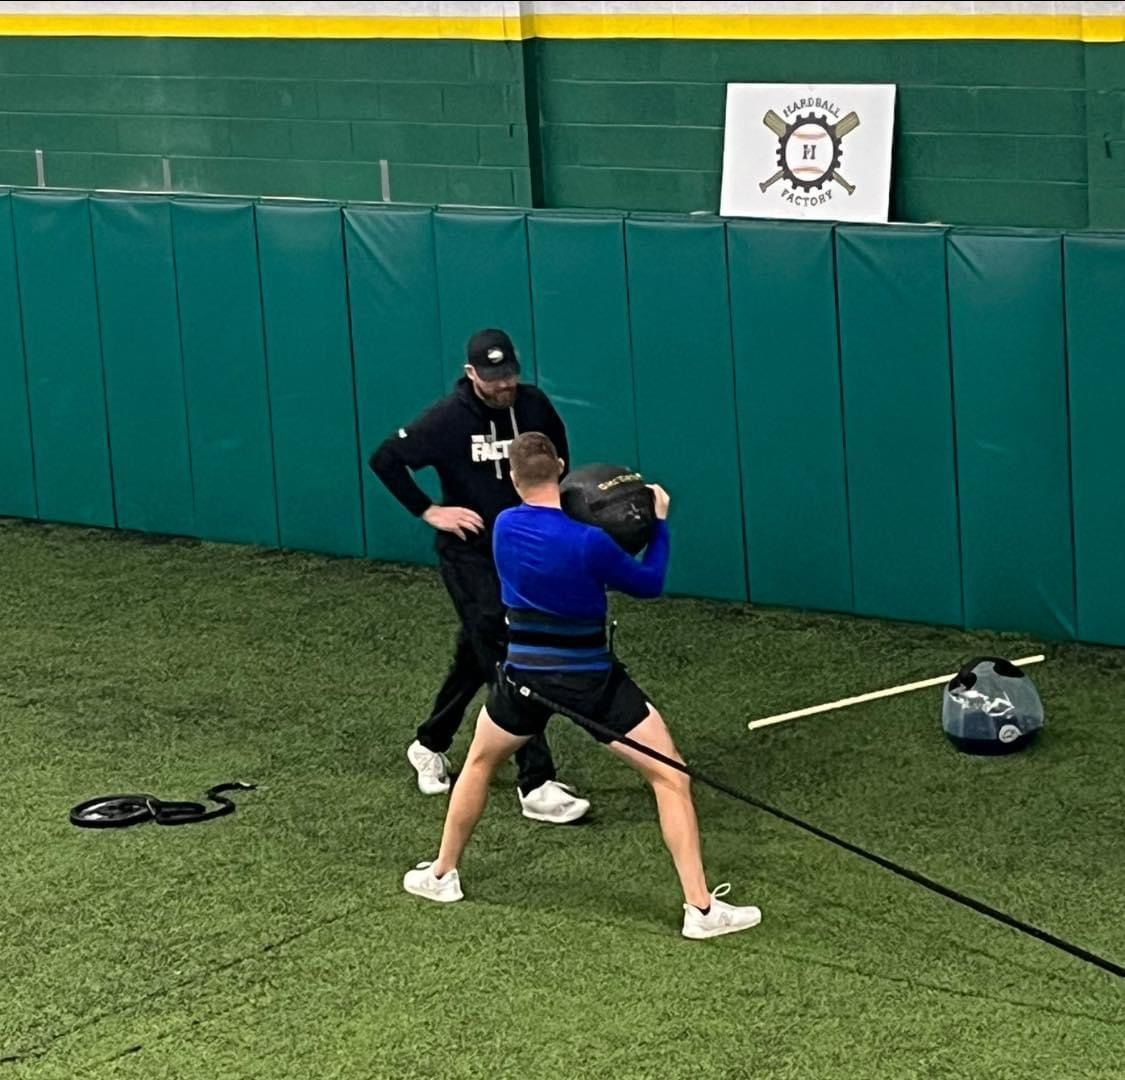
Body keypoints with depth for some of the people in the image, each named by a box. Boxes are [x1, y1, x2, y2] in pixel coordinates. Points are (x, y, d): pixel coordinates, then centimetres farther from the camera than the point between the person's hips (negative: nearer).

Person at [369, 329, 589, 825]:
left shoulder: (534, 406, -5)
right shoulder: (447, 420, -17)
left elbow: (557, 455, 17)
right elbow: (384, 459, -12)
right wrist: (429, 511, -15)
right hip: (470, 555, -5)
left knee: (476, 657, 19)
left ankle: (430, 744, 42)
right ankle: (535, 787, -14)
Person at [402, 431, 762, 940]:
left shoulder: (505, 527, -6)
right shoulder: (590, 542, -19)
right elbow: (649, 583, -4)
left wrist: (591, 514, 6)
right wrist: (659, 522, 7)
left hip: (525, 679, 4)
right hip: (592, 682, -4)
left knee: (480, 762, 30)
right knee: (671, 777, 2)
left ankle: (441, 875, 37)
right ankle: (700, 907, -5)